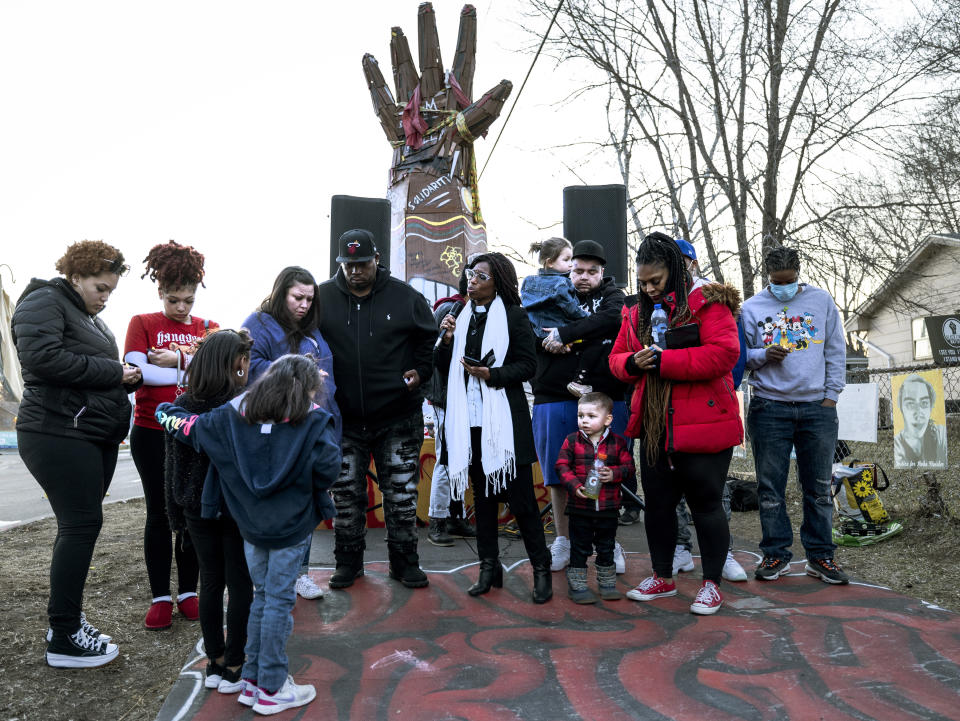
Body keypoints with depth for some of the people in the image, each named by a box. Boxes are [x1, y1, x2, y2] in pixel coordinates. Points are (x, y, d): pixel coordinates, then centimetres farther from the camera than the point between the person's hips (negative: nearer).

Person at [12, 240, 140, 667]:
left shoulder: (87, 316, 22)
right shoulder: (44, 302, -7)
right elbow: (42, 357, -23)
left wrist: (130, 377, 5)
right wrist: (111, 372, -17)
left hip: (94, 437, 9)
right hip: (59, 436, -9)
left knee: (79, 525, 12)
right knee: (82, 524, -8)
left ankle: (66, 619, 24)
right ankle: (63, 639, 1)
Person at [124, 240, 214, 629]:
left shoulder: (208, 329, 8)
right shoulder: (142, 323, 2)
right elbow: (137, 371, -14)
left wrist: (177, 358, -17)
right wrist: (191, 368, -12)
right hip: (152, 433, -1)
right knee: (159, 513, 6)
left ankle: (188, 592, 20)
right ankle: (160, 597, 17)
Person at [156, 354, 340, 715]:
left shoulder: (233, 415, 1)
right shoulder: (314, 420, -13)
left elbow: (189, 427, 8)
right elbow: (328, 468, -19)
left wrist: (165, 411, 28)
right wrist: (312, 487, 3)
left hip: (251, 524, 5)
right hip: (290, 526, -5)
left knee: (262, 596, 20)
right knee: (279, 601, 6)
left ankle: (252, 680, 29)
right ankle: (272, 690, 17)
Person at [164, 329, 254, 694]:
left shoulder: (180, 408, -2)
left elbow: (171, 466, 4)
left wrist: (177, 514, 14)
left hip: (197, 510, 5)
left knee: (211, 582, 15)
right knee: (240, 584, 8)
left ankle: (214, 663, 25)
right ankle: (233, 667, 16)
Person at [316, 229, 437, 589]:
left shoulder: (405, 296, 0)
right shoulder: (322, 298, 1)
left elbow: (430, 339, 11)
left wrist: (420, 372, -1)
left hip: (398, 417, -1)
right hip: (343, 419, 1)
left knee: (401, 493, 7)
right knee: (346, 494, 10)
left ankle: (404, 562, 22)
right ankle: (348, 561, 27)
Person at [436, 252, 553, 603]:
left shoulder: (514, 316, -2)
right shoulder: (461, 317, 13)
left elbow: (528, 365, -6)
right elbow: (443, 367, 14)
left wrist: (491, 374, -19)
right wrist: (447, 340, -4)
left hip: (504, 419, -5)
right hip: (470, 419, 5)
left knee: (520, 495, -2)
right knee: (482, 494, 12)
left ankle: (541, 568, 12)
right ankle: (489, 567, 23)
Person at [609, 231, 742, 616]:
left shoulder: (707, 303, -8)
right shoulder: (637, 314, 13)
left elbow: (724, 352, -21)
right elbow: (616, 357, 17)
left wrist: (662, 360, -21)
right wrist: (632, 363, -8)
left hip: (702, 426, -6)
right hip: (654, 429, 7)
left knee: (705, 503, 4)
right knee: (657, 503, 14)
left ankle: (711, 584, 22)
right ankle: (663, 577, 32)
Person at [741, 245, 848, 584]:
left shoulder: (821, 300, 9)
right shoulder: (752, 307, 5)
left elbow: (836, 351, 10)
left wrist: (831, 395, 3)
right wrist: (763, 356, -14)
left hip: (817, 407, 1)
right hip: (769, 407, -1)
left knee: (819, 487, 7)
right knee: (770, 487, 3)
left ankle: (820, 556, 19)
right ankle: (776, 554, 15)